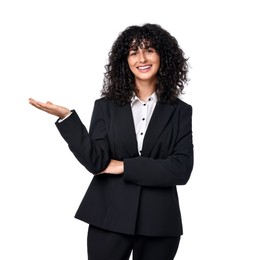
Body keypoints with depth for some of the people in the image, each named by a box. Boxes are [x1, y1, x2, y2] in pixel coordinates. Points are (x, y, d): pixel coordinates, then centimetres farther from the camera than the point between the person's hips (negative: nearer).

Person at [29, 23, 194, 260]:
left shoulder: (180, 111, 2)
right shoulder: (106, 106, 3)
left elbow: (182, 169, -8)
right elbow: (96, 162, -9)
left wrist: (125, 167, -11)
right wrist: (66, 116, -18)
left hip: (159, 222, 0)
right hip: (110, 218, 0)